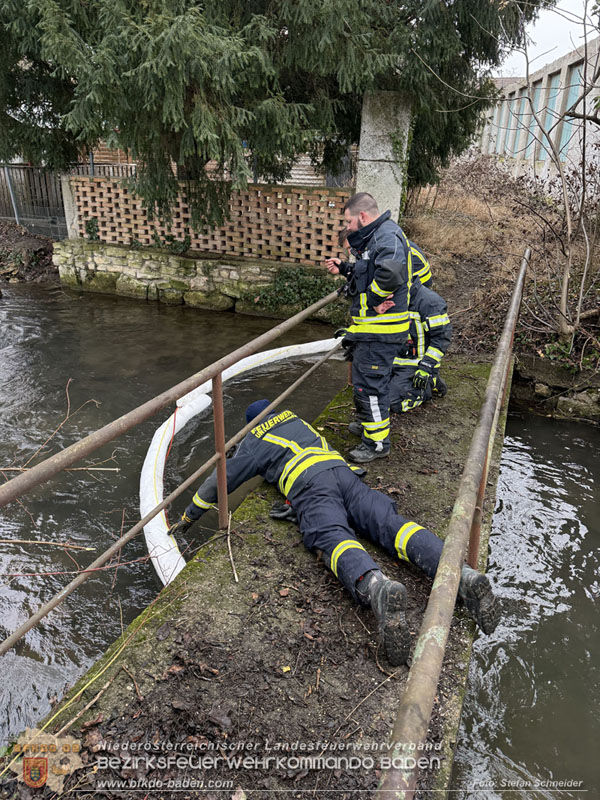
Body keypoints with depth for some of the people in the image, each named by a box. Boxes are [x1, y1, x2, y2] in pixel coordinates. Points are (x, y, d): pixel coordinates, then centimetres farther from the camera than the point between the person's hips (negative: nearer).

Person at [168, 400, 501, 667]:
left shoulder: (254, 444, 26)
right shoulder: (293, 418, 41)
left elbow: (221, 480, 27)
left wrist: (188, 517, 40)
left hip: (309, 486, -5)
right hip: (342, 471, 5)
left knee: (334, 539, -29)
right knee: (390, 523, -14)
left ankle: (377, 587, -64)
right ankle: (463, 573, -38)